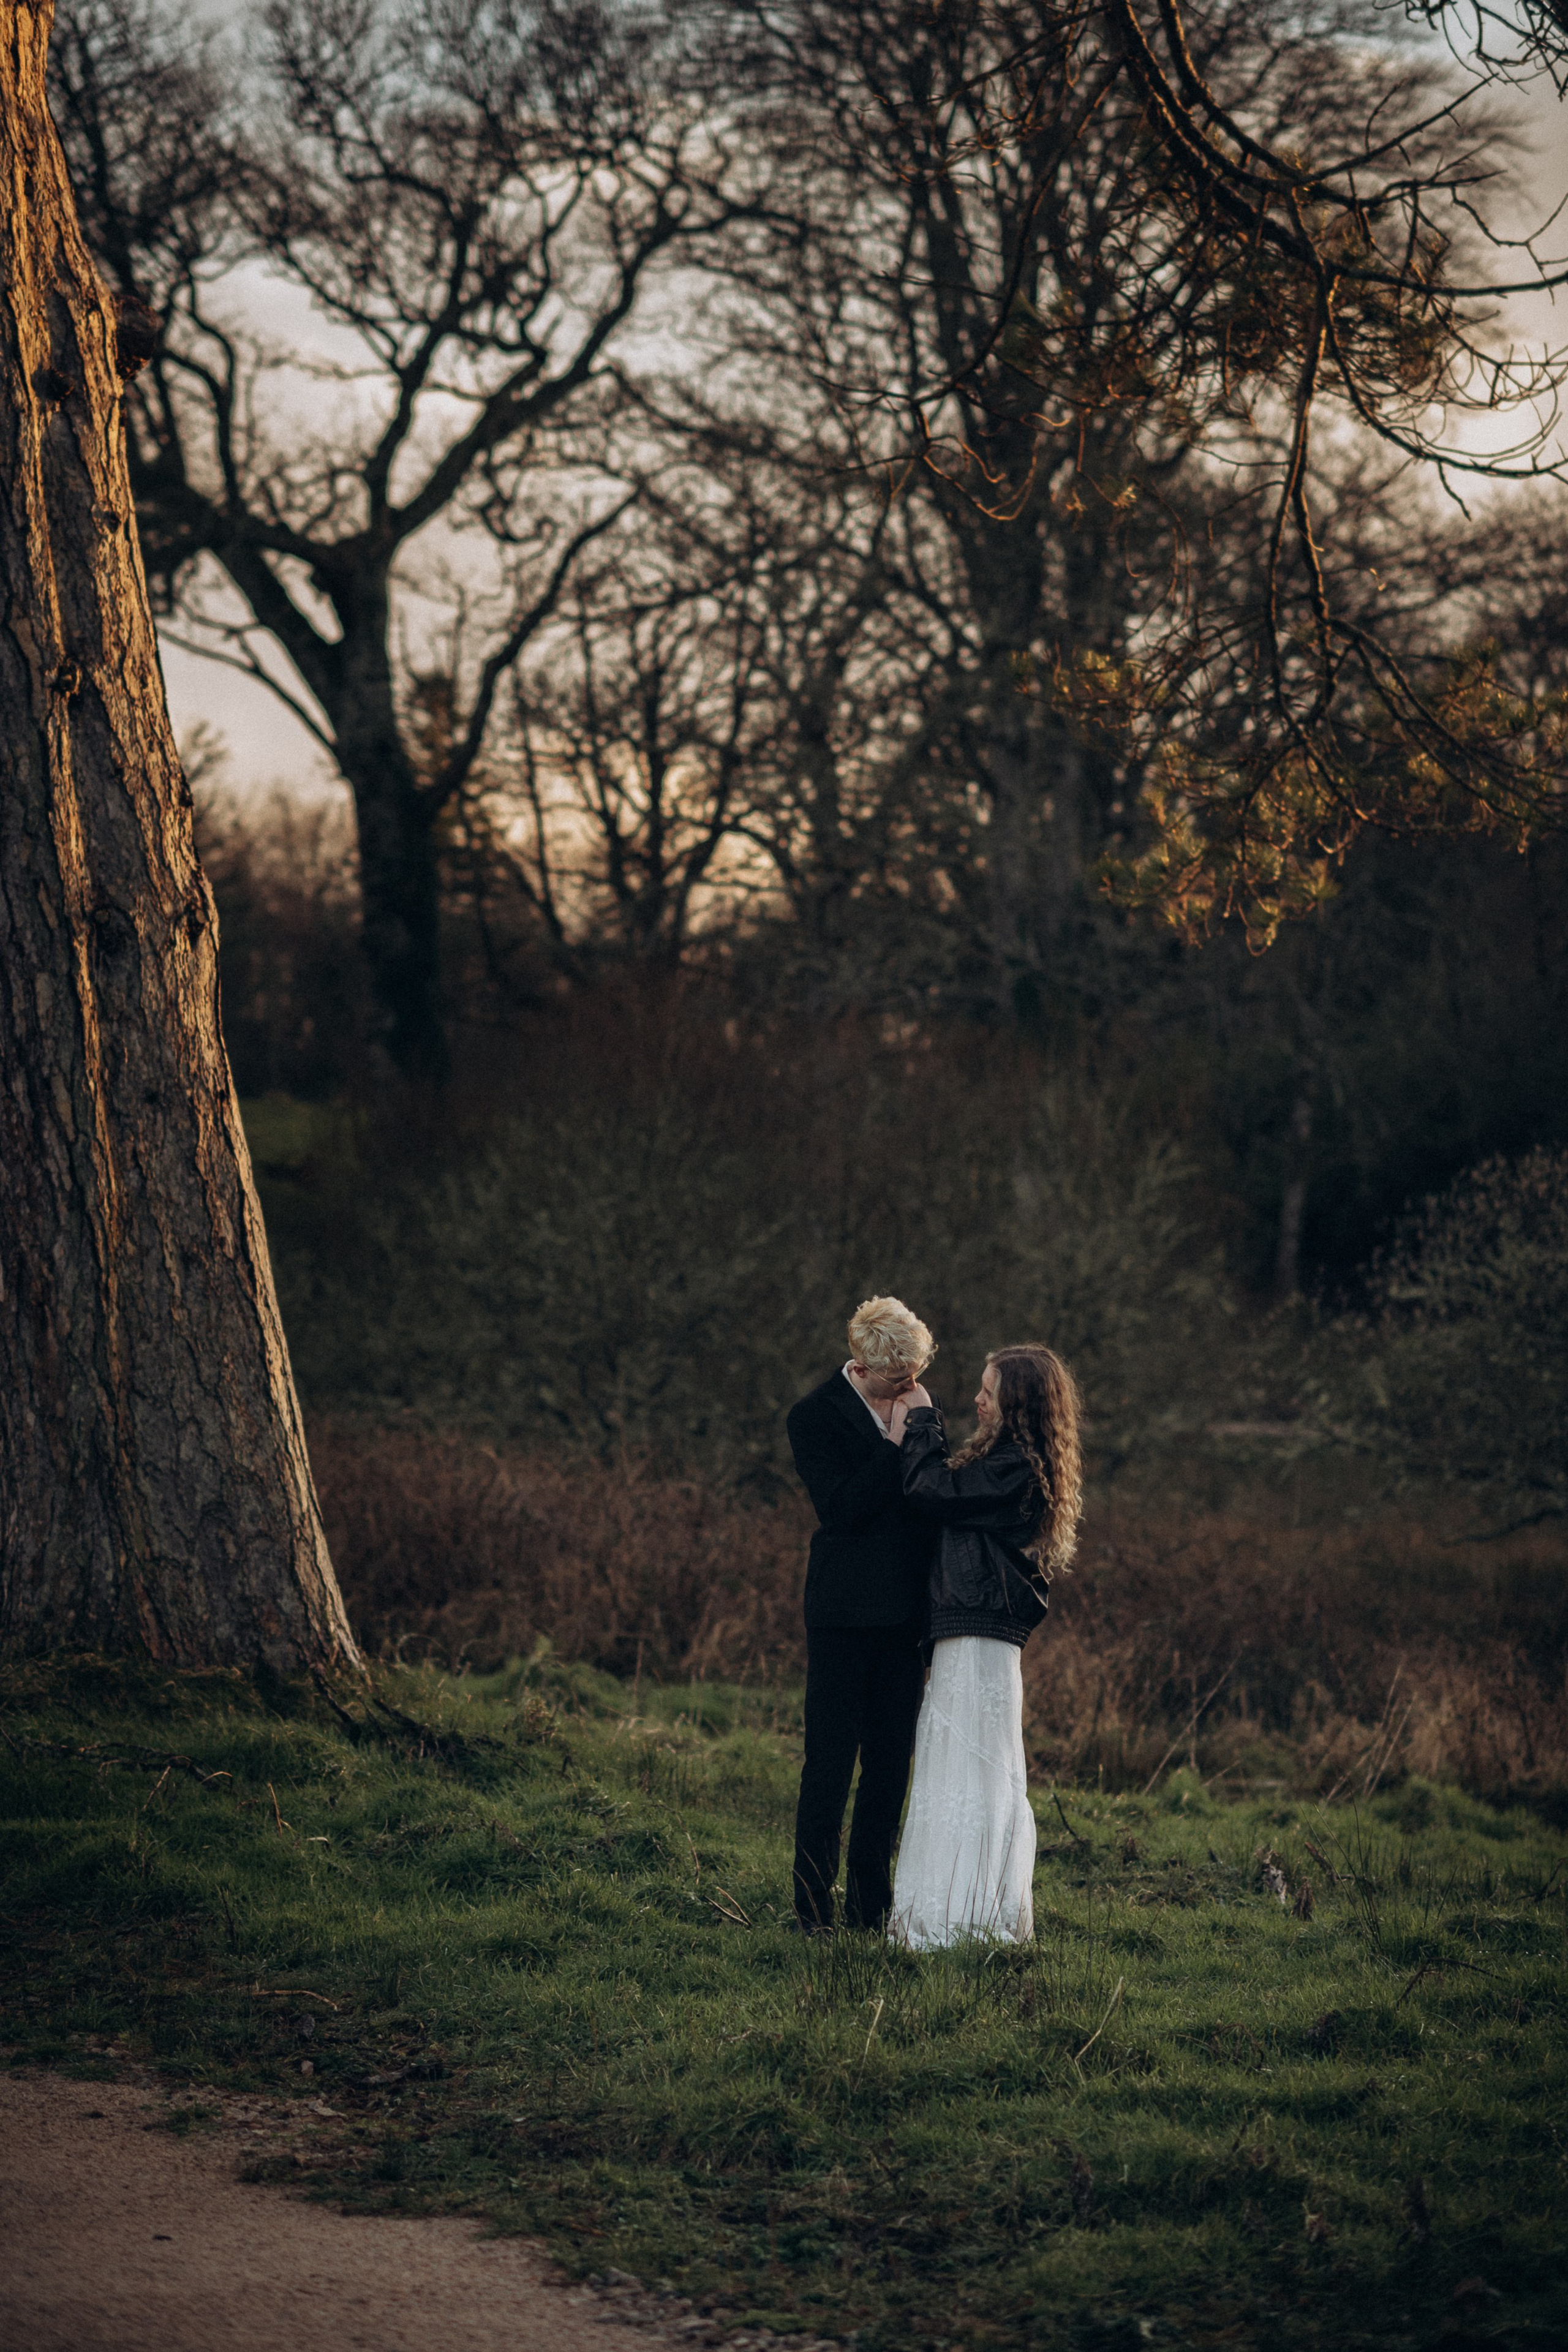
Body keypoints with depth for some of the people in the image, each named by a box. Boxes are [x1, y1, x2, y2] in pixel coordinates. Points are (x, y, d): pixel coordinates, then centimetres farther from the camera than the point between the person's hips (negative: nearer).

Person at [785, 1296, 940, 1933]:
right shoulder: (815, 1417, -6)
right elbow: (843, 1507, -17)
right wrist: (898, 1444, -16)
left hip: (906, 1613, 6)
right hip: (845, 1616, -5)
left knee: (890, 1765, 9)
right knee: (829, 1765, -1)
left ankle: (870, 1909, 18)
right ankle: (814, 1913, 5)